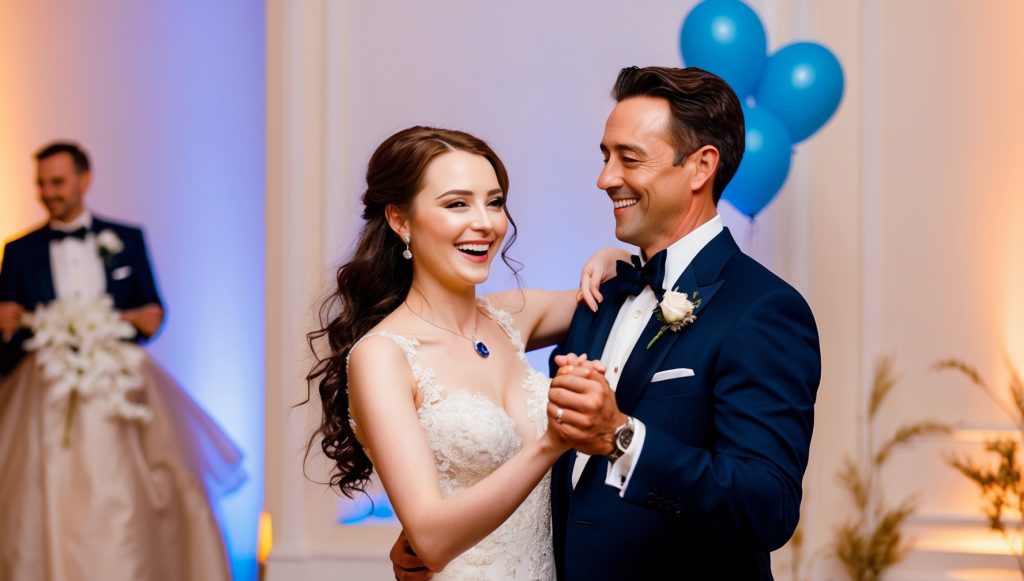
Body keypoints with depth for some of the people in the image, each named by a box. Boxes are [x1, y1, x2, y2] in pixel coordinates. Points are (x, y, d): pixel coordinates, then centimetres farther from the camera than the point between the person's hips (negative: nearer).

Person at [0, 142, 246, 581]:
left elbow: (152, 312, 14)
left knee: (122, 509, -8)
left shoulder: (127, 240, 11)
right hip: (46, 404, 0)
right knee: (48, 515, -5)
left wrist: (149, 319, -9)